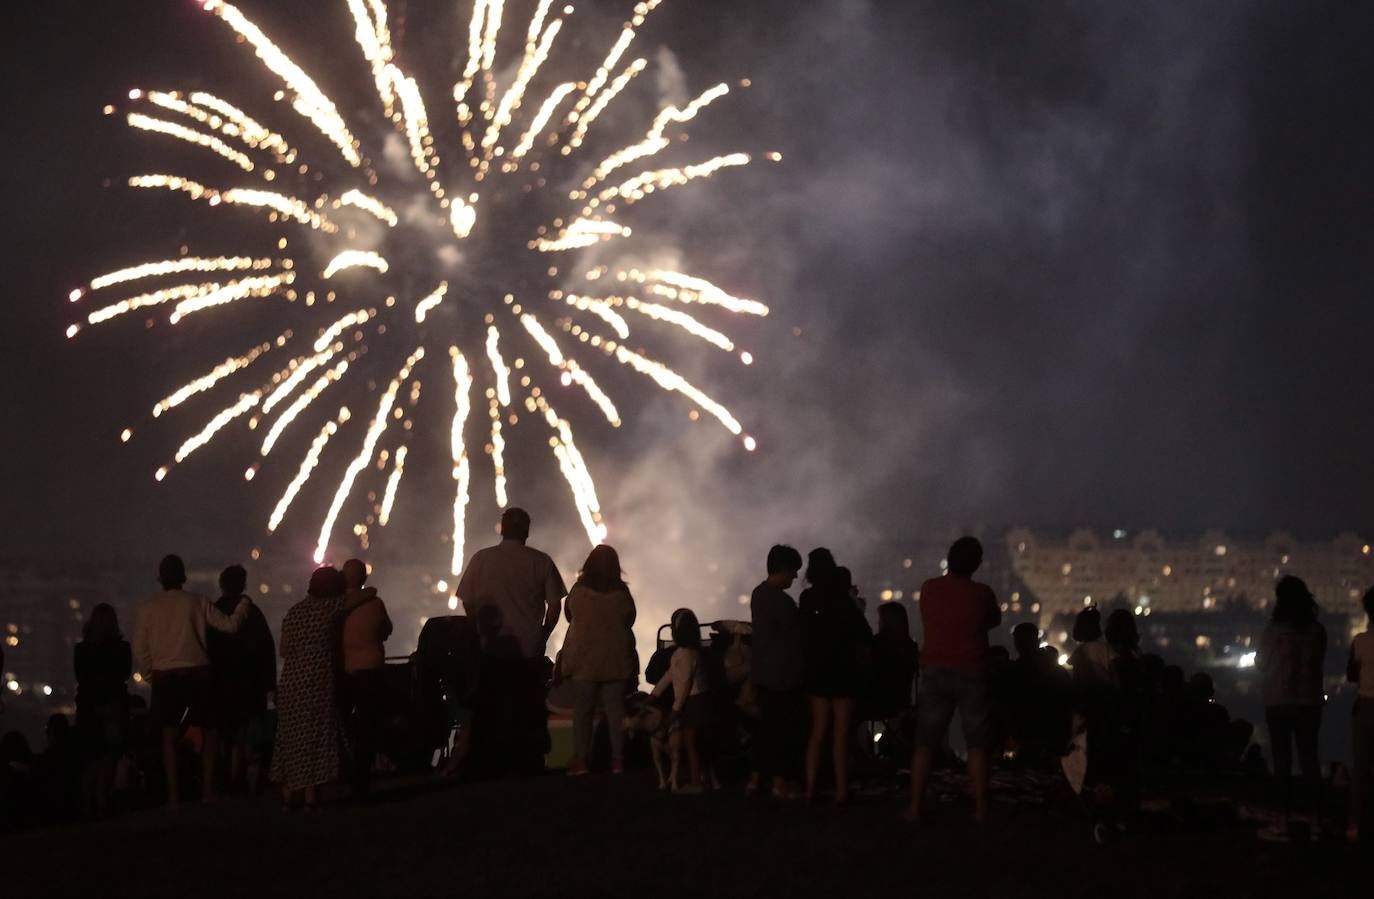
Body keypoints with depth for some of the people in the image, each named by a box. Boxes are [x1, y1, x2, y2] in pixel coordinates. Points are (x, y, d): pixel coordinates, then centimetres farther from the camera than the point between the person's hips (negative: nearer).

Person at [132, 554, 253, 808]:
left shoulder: (148, 608, 2)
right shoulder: (197, 603, -1)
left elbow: (140, 649, 1)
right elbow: (229, 625, 1)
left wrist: (149, 675, 14)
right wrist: (243, 607, 19)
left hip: (164, 676, 1)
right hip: (197, 673, -1)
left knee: (169, 735, 5)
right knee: (210, 731, 12)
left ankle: (173, 796, 1)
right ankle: (208, 789, 6)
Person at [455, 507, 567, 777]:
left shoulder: (481, 559, -3)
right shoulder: (540, 561, -3)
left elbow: (468, 603, 1)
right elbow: (555, 605, -1)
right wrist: (542, 635, 11)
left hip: (492, 647, 0)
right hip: (530, 650, 0)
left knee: (488, 711, 8)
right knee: (530, 711, 7)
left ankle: (488, 764, 7)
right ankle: (529, 762, 7)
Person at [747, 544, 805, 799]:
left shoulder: (759, 594, 10)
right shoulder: (781, 601, -20)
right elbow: (797, 633, -15)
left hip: (763, 672, 9)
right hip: (783, 675, -9)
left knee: (767, 724, 15)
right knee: (786, 728, -2)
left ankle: (756, 778, 18)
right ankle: (781, 783, 1)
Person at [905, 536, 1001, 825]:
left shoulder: (929, 589, -3)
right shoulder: (981, 593, -9)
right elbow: (995, 620, 9)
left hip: (936, 671, 2)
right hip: (972, 673, -2)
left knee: (925, 743, 6)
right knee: (977, 744, 6)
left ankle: (915, 807, 2)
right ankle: (980, 808, 4)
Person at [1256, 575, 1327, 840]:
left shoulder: (1274, 630, -10)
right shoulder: (1317, 630, -2)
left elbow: (1260, 663, 1)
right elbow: (1318, 661, 9)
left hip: (1279, 701, -3)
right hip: (1310, 700, 3)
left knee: (1282, 760, 1)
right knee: (1309, 758, 8)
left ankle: (1285, 821, -3)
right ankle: (1316, 820, 6)